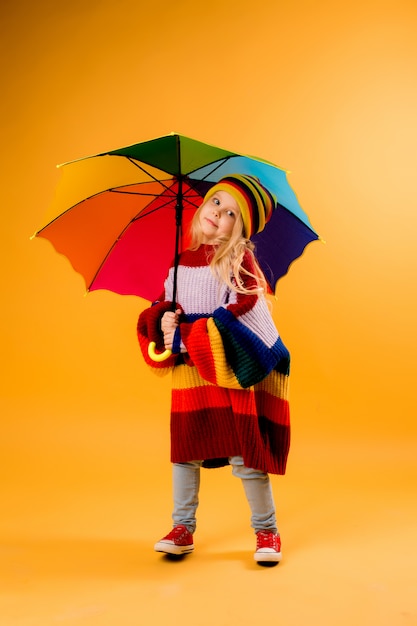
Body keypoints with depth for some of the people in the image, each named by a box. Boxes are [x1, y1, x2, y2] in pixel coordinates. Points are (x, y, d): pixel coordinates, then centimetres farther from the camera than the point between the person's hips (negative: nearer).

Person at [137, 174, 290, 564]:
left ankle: (266, 531, 21)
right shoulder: (183, 258, 9)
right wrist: (165, 318, -8)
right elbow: (164, 301, 16)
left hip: (229, 368, -4)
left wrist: (184, 336, -16)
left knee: (244, 453, 1)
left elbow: (236, 313, -16)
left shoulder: (240, 260, -6)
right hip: (189, 371, 5)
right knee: (185, 448, 9)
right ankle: (182, 529, 26)